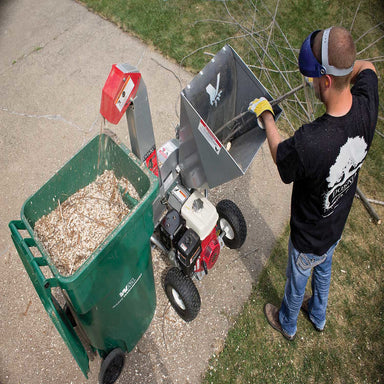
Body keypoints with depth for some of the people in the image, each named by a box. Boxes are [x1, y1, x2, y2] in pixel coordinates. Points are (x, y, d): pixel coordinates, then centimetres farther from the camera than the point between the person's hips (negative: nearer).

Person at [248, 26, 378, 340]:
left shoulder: (309, 143, -45)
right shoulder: (367, 105, -25)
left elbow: (280, 156, -19)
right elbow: (366, 67, 1)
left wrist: (265, 116, -7)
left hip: (309, 239, -6)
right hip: (337, 226, 6)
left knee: (297, 281, 25)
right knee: (324, 269, 34)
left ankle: (287, 323, 59)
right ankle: (318, 316, 65)